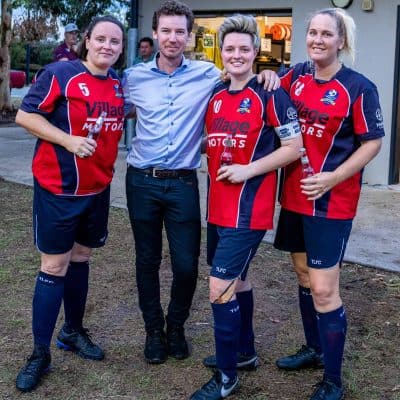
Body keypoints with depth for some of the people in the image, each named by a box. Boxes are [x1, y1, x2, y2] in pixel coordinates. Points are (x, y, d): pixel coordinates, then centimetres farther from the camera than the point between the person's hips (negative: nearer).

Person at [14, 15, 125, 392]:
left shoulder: (120, 83, 6)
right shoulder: (60, 74, -13)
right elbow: (24, 115, -14)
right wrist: (68, 140, -22)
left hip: (98, 188, 6)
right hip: (57, 188, -6)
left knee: (80, 257, 16)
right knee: (54, 266, -1)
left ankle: (73, 331, 33)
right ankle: (40, 353, 10)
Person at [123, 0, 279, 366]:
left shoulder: (208, 74, -1)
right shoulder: (134, 77, 3)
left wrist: (266, 75, -12)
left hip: (183, 183, -1)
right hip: (142, 181, 1)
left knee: (187, 263, 2)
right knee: (147, 260, 11)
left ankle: (176, 326, 28)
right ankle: (153, 329, 29)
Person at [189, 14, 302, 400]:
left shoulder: (270, 94, -9)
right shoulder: (214, 94, 10)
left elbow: (294, 147, -11)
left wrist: (248, 169, -16)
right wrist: (213, 157, 5)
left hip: (248, 208, -7)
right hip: (218, 205, 8)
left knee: (220, 287, -9)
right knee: (236, 279, 20)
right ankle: (244, 350, 38)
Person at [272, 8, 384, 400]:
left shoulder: (358, 88, -10)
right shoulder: (296, 75, 5)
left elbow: (372, 143, -8)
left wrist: (331, 178, -19)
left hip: (331, 201, -6)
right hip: (294, 195, 7)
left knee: (324, 290, -7)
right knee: (303, 274, 18)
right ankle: (314, 349, 39)